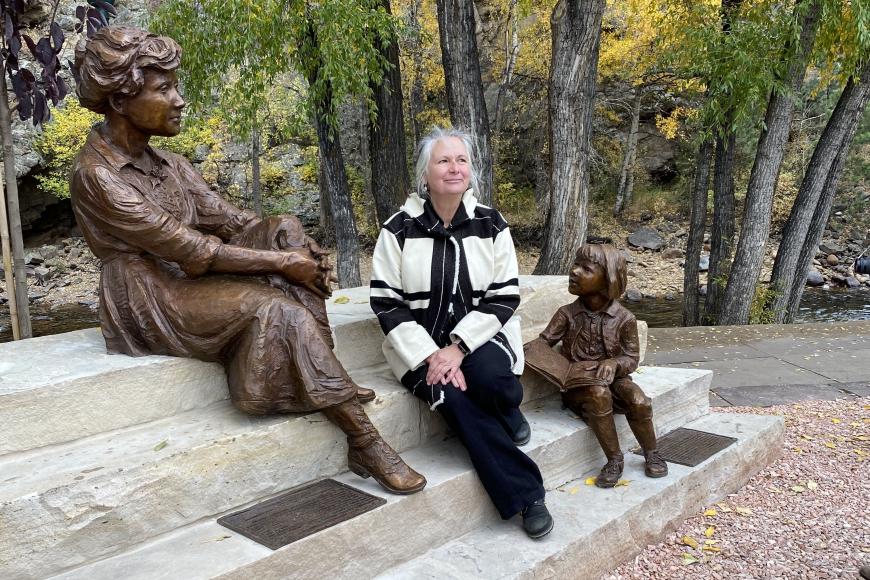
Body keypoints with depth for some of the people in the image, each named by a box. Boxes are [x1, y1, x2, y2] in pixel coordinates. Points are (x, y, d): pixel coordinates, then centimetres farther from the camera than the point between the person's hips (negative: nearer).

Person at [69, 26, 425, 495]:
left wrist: (298, 249, -14)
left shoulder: (169, 164, 11)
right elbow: (191, 250, -22)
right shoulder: (96, 175, -15)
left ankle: (323, 382, -20)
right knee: (275, 305, -29)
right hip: (150, 302, -8)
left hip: (197, 281, 8)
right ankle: (365, 443, -22)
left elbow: (231, 220, 4)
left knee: (285, 229, -13)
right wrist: (282, 262, -20)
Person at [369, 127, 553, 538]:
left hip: (479, 337, 1)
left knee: (489, 377, -33)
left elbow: (504, 297, -3)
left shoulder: (491, 225, -1)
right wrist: (431, 355, -18)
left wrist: (458, 348, -16)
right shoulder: (399, 229, -5)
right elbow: (386, 303, -6)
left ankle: (510, 416, 5)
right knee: (453, 396, -28)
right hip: (421, 347, 0)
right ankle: (525, 494, -14)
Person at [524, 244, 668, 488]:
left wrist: (613, 363, -26)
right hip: (579, 380, -1)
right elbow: (544, 342, -9)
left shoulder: (624, 319, -4)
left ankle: (651, 454, 2)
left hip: (612, 376, 1)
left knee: (639, 401, -27)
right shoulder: (567, 314, -4)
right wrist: (520, 351, -30)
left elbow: (631, 358, -3)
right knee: (598, 394, -34)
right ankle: (614, 459, -19)